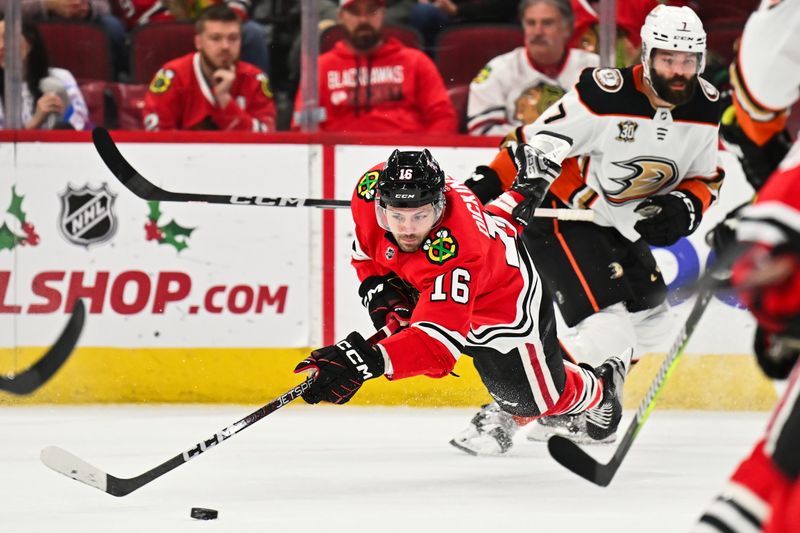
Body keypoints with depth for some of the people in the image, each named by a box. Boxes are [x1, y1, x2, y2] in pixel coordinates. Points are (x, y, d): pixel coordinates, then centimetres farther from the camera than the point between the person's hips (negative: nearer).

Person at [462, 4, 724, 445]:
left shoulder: (705, 108, -6)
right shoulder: (606, 96, -27)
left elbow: (706, 176, 7)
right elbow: (536, 143, -21)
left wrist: (685, 207, -13)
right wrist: (486, 185, -25)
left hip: (624, 227, 8)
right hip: (562, 221, -8)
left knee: (648, 325, 13)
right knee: (605, 333, -21)